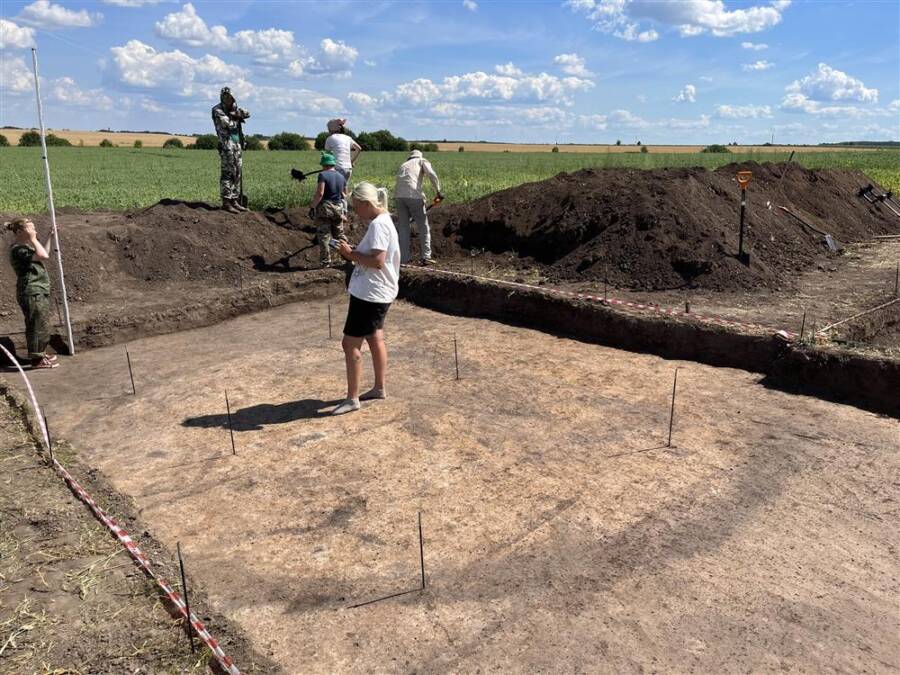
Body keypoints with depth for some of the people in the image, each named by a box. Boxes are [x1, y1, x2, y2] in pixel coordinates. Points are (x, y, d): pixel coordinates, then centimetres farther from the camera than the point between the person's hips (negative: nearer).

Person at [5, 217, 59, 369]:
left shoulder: (25, 246, 15)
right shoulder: (17, 249, -16)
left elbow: (44, 254, 29)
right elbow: (43, 256, -26)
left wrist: (50, 237, 26)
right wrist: (33, 239, -17)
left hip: (39, 292, 10)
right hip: (31, 294, -10)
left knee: (42, 325, 17)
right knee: (37, 325, -6)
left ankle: (40, 354, 29)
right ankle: (37, 359, 0)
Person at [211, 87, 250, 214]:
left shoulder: (235, 108, 20)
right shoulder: (217, 110, -2)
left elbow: (247, 114, 5)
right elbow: (228, 124, -14)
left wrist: (234, 114, -9)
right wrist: (238, 118, 2)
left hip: (238, 144, 8)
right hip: (227, 144, -7)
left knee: (237, 174, 7)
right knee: (228, 173, -11)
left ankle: (234, 201, 12)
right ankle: (226, 202, -11)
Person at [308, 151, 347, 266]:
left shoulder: (323, 175, -13)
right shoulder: (341, 177, 7)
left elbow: (319, 193, -21)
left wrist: (312, 206, -11)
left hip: (324, 209, -5)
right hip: (338, 208, 5)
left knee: (324, 236, 2)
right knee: (339, 234, 20)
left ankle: (326, 262, 3)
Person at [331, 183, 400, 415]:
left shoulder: (378, 225, -21)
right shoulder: (382, 221, 11)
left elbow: (377, 261, -28)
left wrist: (351, 254, -18)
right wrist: (353, 252, 5)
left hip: (370, 294, -11)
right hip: (375, 293, 11)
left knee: (350, 343, -4)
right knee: (375, 338, 19)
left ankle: (352, 399, 4)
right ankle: (379, 388, 31)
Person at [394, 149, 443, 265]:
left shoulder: (403, 165, 34)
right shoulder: (422, 161, 19)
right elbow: (432, 175, -4)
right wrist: (438, 192, 2)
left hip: (398, 195, 4)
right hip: (414, 195, -4)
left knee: (403, 227, 13)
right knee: (423, 227, 8)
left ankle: (404, 258, 13)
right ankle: (426, 257, 6)